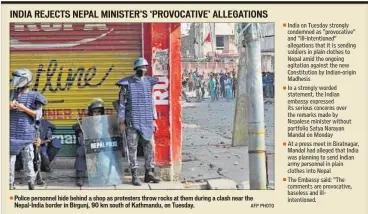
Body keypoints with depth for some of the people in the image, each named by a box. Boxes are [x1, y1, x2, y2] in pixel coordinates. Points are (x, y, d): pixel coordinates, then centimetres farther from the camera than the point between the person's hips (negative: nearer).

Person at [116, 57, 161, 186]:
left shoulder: (149, 82, 10)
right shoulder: (127, 83, -3)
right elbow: (122, 103, -2)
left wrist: (153, 120, 11)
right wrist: (121, 122, -5)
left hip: (147, 122, 4)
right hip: (132, 122, -4)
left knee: (149, 146, 4)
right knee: (132, 148, 0)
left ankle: (149, 173, 13)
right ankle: (135, 175, 6)